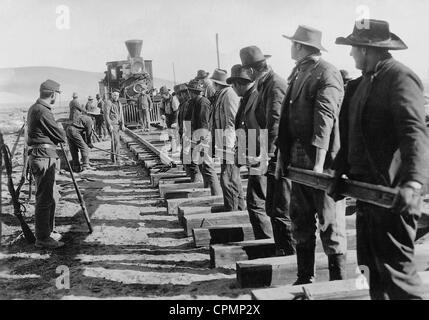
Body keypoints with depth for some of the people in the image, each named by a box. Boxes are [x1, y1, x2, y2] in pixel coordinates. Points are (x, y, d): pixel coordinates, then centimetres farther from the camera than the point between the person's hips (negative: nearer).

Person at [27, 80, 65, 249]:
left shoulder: (34, 108, 14)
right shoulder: (43, 111, -18)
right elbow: (60, 136, -12)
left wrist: (55, 133, 6)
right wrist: (60, 131, 8)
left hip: (38, 156, 11)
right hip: (44, 157, -11)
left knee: (52, 196, 19)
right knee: (45, 199, -4)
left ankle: (49, 231, 29)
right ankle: (42, 238, 3)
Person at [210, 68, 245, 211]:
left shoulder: (229, 94, -13)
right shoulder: (220, 95, 16)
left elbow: (232, 122, -18)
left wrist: (226, 145, -22)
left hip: (229, 145, -10)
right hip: (226, 144, 10)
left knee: (228, 179, -7)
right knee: (234, 178, 17)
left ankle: (232, 209, 0)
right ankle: (240, 207, 28)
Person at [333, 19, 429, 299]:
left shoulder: (400, 78, -12)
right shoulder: (362, 83, 15)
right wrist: (340, 171, 17)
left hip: (392, 192, -9)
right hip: (368, 187, 9)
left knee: (396, 266, -4)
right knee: (373, 265, 17)